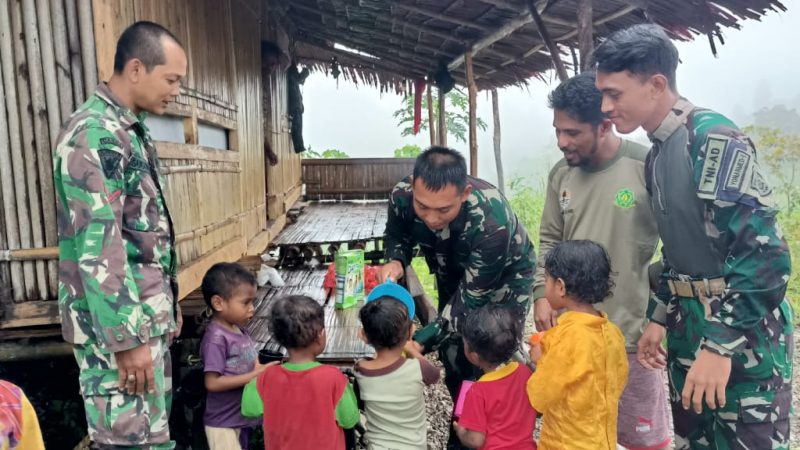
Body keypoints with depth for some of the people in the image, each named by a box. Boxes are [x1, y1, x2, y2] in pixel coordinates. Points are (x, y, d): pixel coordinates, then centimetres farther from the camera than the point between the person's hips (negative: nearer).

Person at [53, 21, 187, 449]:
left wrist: (169, 306, 20)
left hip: (149, 317, 9)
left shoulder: (132, 131, 12)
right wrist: (128, 337, -21)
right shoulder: (92, 135, -18)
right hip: (121, 326, -9)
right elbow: (98, 248, -23)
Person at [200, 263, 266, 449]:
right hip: (223, 422, -8)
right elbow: (212, 383, -24)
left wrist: (263, 370, -11)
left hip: (242, 417, 8)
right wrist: (254, 375, -25)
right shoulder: (216, 337, -22)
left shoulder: (239, 330, 2)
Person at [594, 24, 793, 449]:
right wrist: (659, 318, 15)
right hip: (690, 327, 8)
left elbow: (764, 251, -23)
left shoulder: (712, 135, -17)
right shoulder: (656, 154, 9)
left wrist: (721, 344, -23)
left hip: (742, 334, -8)